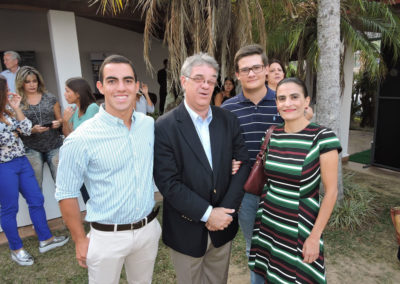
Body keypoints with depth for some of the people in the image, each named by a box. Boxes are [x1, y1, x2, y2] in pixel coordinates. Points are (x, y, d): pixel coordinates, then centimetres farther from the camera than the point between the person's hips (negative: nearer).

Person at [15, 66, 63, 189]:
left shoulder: (50, 98, 6)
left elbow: (60, 119, 15)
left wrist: (58, 123, -8)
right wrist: (32, 130, -14)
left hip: (54, 145, 1)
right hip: (32, 149, -1)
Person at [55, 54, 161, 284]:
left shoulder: (150, 125, -5)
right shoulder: (81, 139, -17)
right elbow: (66, 194, -9)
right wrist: (80, 240, -4)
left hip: (149, 229, 4)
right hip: (107, 237, -4)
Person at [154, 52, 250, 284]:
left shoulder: (228, 120, -1)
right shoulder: (164, 127, -14)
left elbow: (243, 165, -3)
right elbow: (168, 182, -17)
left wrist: (226, 211, -11)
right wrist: (207, 213, -17)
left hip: (223, 224, 4)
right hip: (186, 231, -3)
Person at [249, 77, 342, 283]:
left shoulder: (323, 137, -14)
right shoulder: (271, 135, 0)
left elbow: (331, 191, -12)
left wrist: (315, 236, -12)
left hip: (300, 225, -4)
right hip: (268, 220, 4)